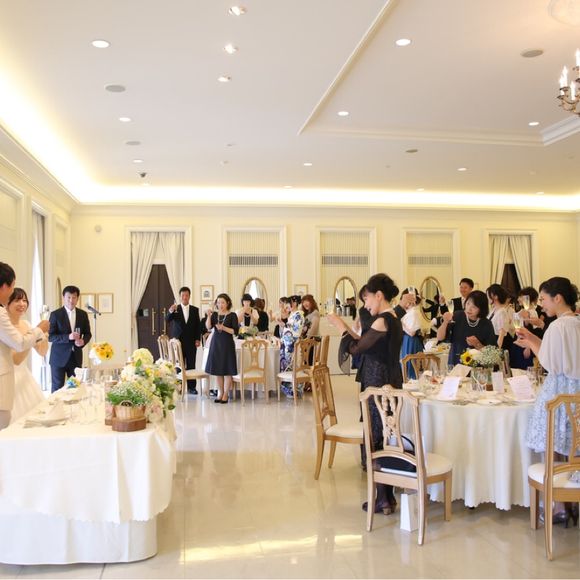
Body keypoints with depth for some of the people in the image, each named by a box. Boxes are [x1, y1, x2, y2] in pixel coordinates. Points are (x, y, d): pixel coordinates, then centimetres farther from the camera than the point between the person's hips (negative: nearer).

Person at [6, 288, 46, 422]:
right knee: (15, 420, -6)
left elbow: (42, 352, 9)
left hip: (24, 376, 7)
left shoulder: (26, 324, 6)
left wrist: (44, 335, -8)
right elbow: (16, 360, -19)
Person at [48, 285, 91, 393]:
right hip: (59, 357, -3)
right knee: (57, 387, 3)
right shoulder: (55, 314, -6)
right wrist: (68, 337, -24)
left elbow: (87, 333, 12)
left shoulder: (83, 314, 6)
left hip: (76, 357, 3)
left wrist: (83, 341, -11)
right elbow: (50, 336, -10)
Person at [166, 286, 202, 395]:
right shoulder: (175, 309, 3)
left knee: (191, 365, 3)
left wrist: (198, 339, -2)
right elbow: (167, 319, -13)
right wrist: (170, 311, -33)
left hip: (191, 342, 1)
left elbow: (198, 325, 7)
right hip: (178, 341, -1)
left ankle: (191, 386, 9)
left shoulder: (195, 310, 7)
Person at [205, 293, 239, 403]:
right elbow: (208, 327, -6)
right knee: (218, 370, 8)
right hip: (215, 343, 4)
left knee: (227, 370, -1)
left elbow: (235, 331, -9)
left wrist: (223, 328, -19)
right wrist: (209, 315, -17)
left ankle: (225, 394, 7)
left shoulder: (232, 315, -3)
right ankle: (220, 393, 19)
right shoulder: (215, 314, 7)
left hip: (227, 344, -4)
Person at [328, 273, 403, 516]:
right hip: (390, 383, 9)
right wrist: (348, 329, 13)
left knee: (375, 441, 1)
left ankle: (382, 499, 10)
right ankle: (387, 496, 24)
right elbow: (368, 345, 12)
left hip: (378, 385, -9)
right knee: (384, 438, 15)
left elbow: (356, 348, -13)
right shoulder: (394, 320, 12)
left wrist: (341, 326, -1)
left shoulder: (382, 320, -17)